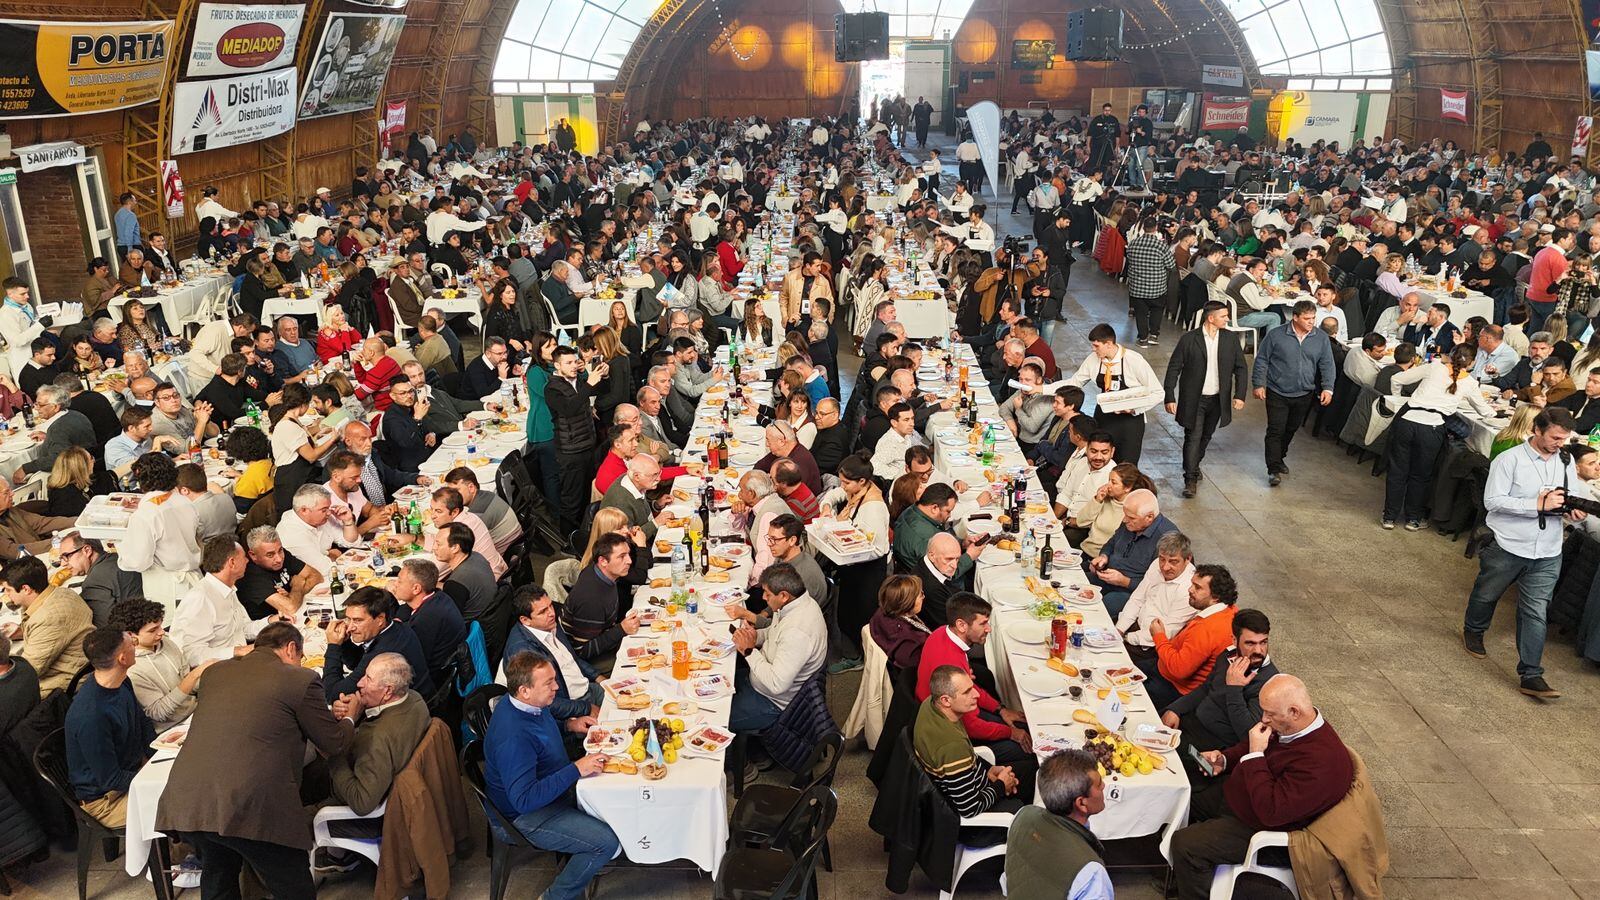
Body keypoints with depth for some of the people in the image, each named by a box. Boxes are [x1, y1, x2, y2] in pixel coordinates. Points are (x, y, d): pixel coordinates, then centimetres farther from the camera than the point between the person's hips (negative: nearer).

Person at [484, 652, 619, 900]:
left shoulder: (528, 705, -5)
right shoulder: (513, 737, -35)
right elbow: (524, 800, -36)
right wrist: (576, 770, -34)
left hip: (552, 790, 9)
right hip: (525, 816, -9)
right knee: (607, 842, -17)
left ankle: (583, 865, 30)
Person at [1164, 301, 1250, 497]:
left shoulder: (1230, 340, -1)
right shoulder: (1189, 339, -11)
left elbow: (1240, 368, 7)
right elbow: (1173, 368, -8)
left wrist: (1240, 394, -3)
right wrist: (1170, 397, -12)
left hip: (1218, 399, 4)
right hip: (1193, 399, -4)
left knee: (1206, 436, 18)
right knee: (1193, 437, -5)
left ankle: (1195, 464, 41)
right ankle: (1191, 479, 1)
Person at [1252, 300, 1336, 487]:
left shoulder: (1321, 339, 0)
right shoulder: (1276, 335, -9)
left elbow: (1327, 365, 5)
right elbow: (1261, 360, -3)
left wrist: (1327, 388, -6)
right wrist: (1259, 384, -7)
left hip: (1304, 395, 4)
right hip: (1277, 393, -3)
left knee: (1291, 429, 17)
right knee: (1275, 431, -7)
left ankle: (1279, 458, 37)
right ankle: (1274, 469, -5)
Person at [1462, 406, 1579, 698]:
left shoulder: (1566, 464, 5)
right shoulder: (1509, 460, -12)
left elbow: (1567, 502, 16)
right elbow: (1492, 500, -18)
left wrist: (1576, 514, -8)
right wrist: (1538, 504, -23)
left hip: (1547, 554, 3)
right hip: (1507, 546, -3)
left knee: (1535, 613, 0)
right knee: (1486, 595, 18)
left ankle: (1531, 676, 3)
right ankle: (1473, 631, 48)